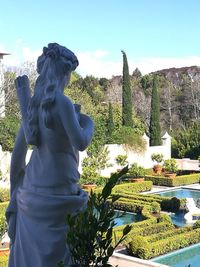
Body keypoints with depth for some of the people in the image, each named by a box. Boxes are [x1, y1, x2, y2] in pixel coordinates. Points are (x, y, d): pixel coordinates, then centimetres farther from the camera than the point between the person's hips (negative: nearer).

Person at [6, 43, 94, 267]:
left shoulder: (34, 103, 6)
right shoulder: (61, 102, -16)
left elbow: (19, 152, 9)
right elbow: (81, 143, -19)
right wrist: (88, 122, 2)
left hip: (32, 189, 8)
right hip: (57, 193, -7)